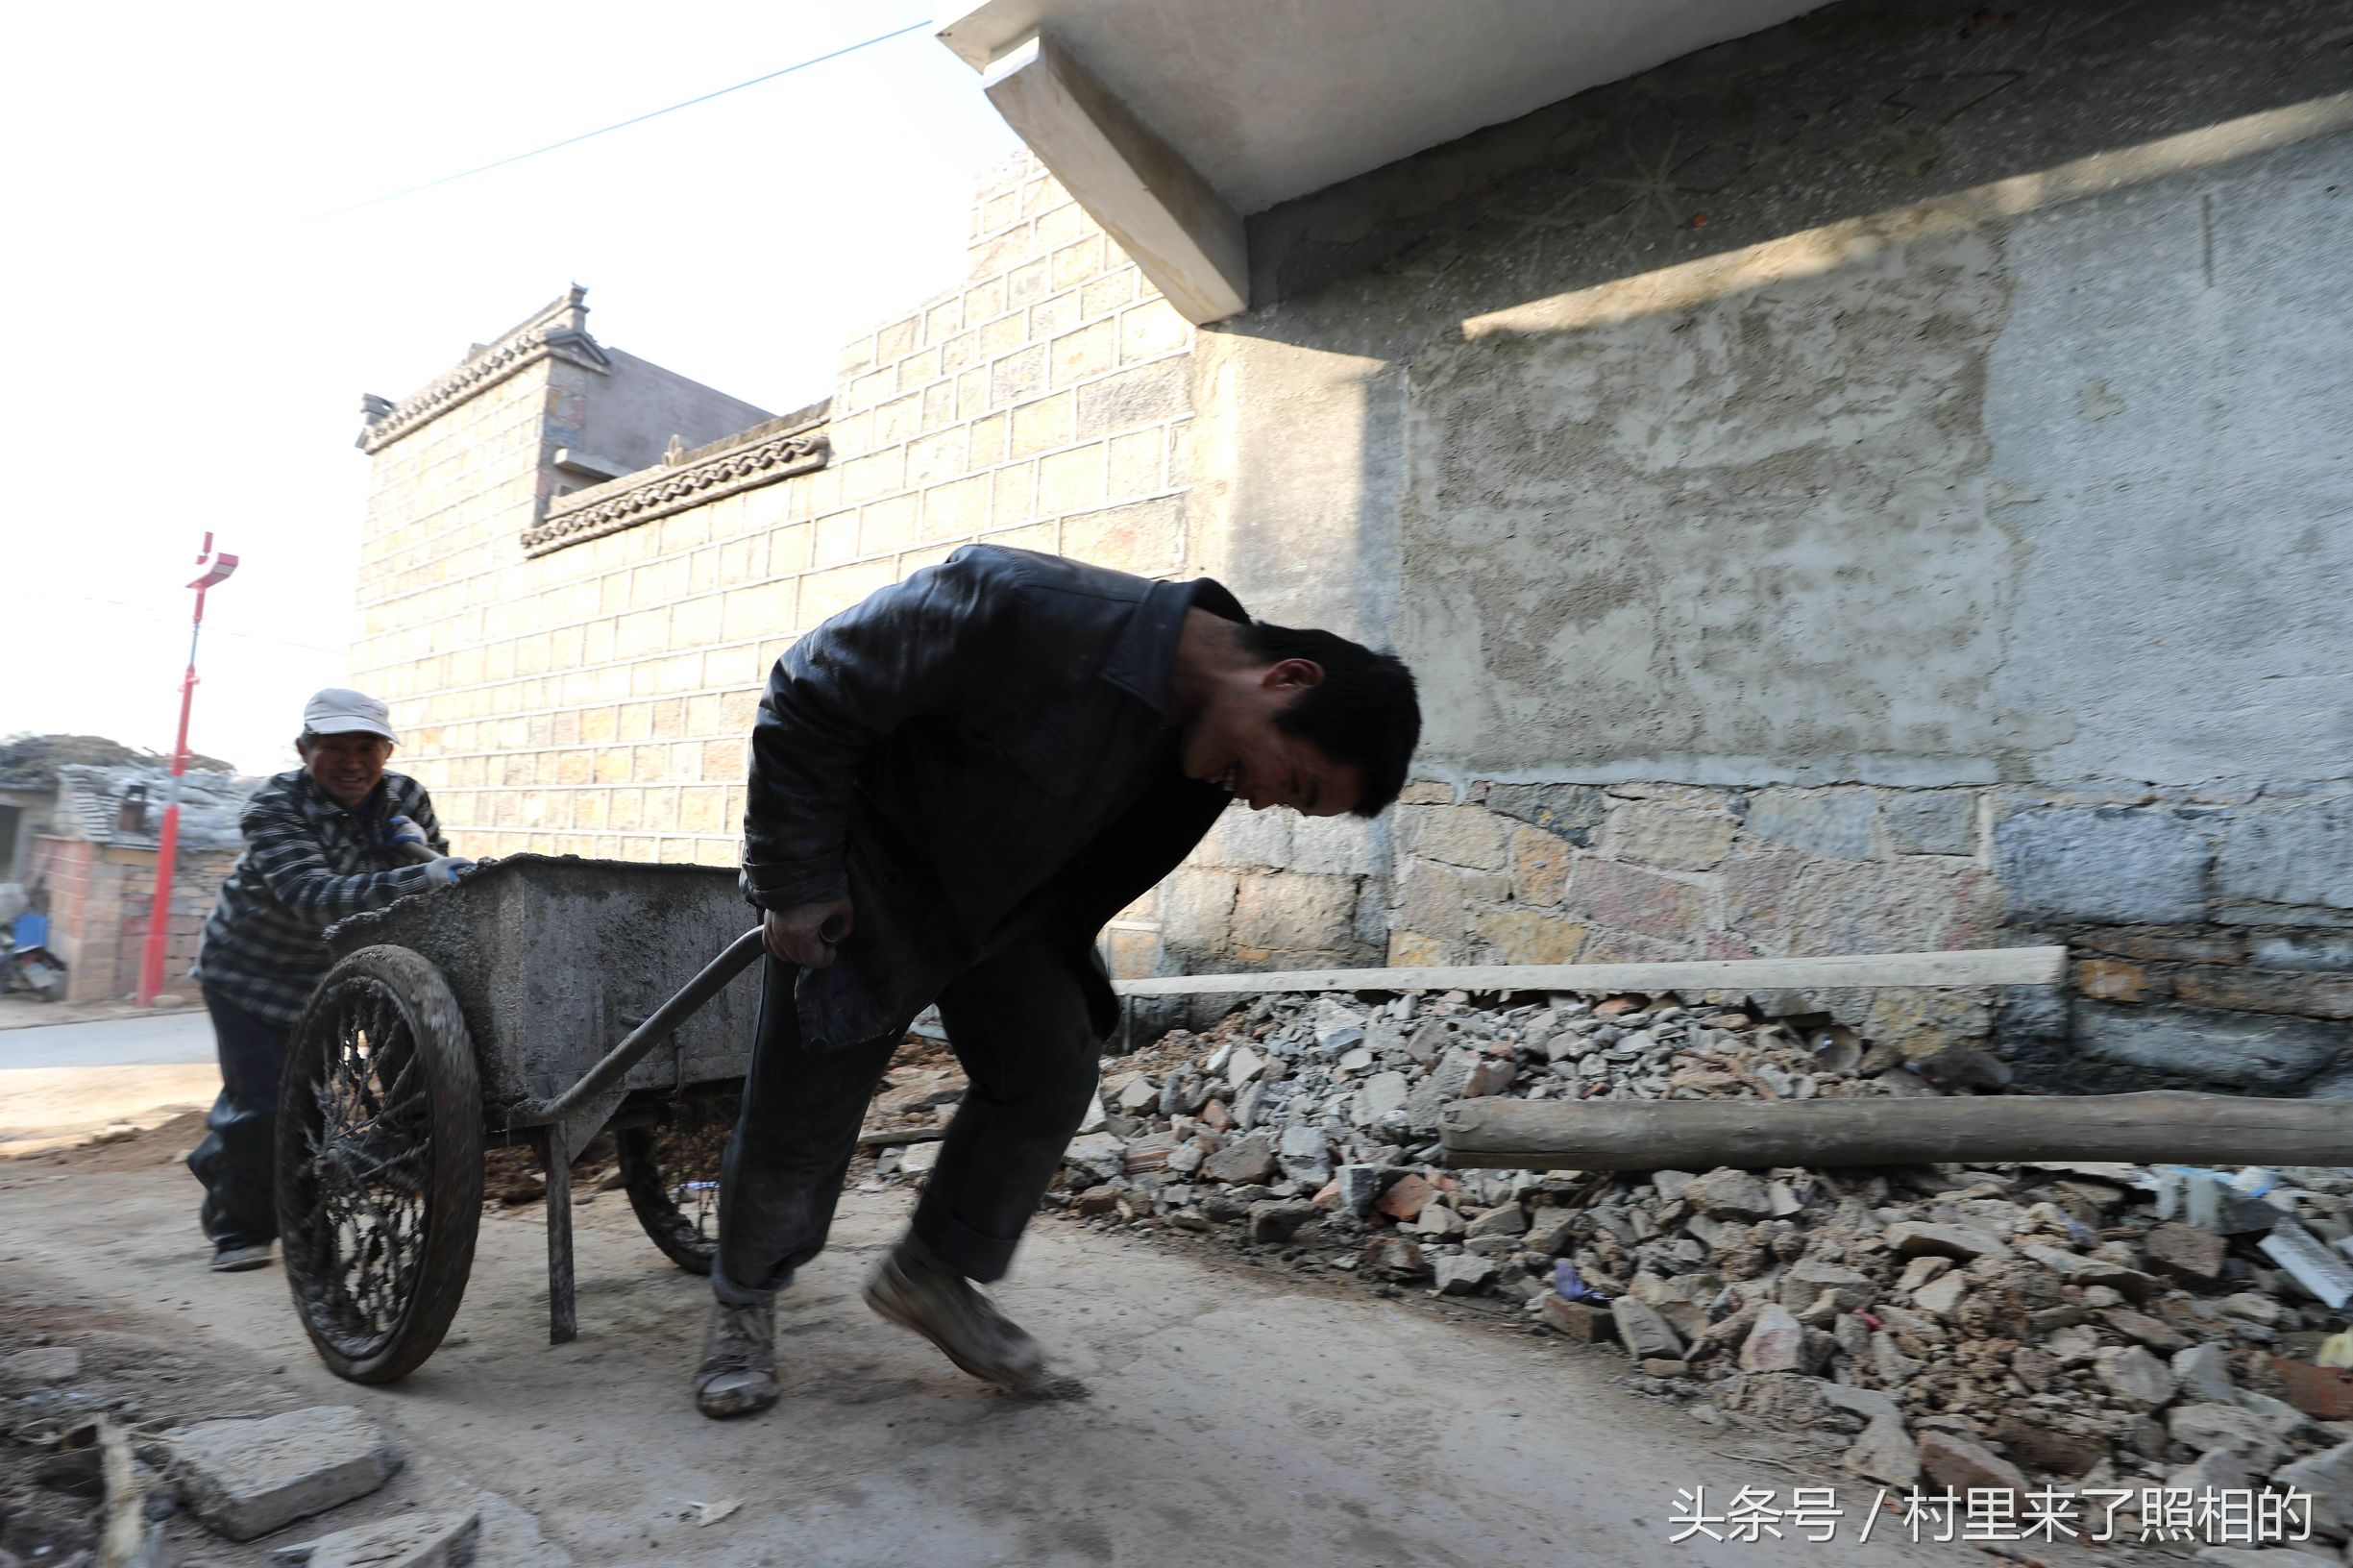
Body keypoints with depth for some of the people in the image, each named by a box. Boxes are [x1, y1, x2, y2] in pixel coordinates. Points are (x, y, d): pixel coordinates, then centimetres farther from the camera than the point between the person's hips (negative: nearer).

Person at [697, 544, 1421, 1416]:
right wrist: (795, 883, -20)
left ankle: (933, 1274, 16)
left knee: (1054, 1069, -6)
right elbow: (809, 700, -26)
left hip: (1005, 891, 6)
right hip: (870, 877, -5)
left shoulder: (1203, 742, -13)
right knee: (803, 1115, 2)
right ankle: (742, 1301, 30)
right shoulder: (1024, 609, -38)